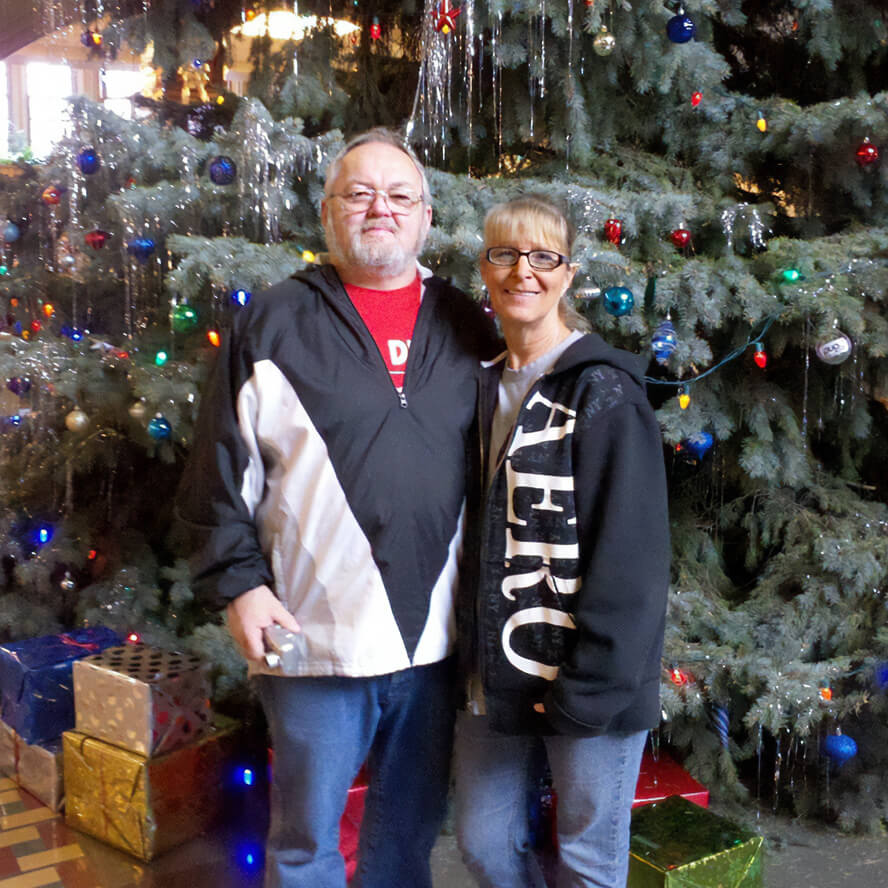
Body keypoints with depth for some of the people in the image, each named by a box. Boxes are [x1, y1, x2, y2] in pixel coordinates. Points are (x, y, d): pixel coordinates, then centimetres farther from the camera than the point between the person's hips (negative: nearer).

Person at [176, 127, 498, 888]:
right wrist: (237, 582, -8)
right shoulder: (275, 321, 0)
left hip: (438, 636, 3)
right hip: (316, 635, -2)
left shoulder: (466, 327, 8)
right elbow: (224, 470, -1)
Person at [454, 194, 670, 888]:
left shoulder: (604, 393, -11)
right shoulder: (487, 391, 10)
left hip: (585, 683, -6)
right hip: (498, 676, 6)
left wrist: (591, 686, -17)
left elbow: (630, 552, -15)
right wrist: (474, 660, 8)